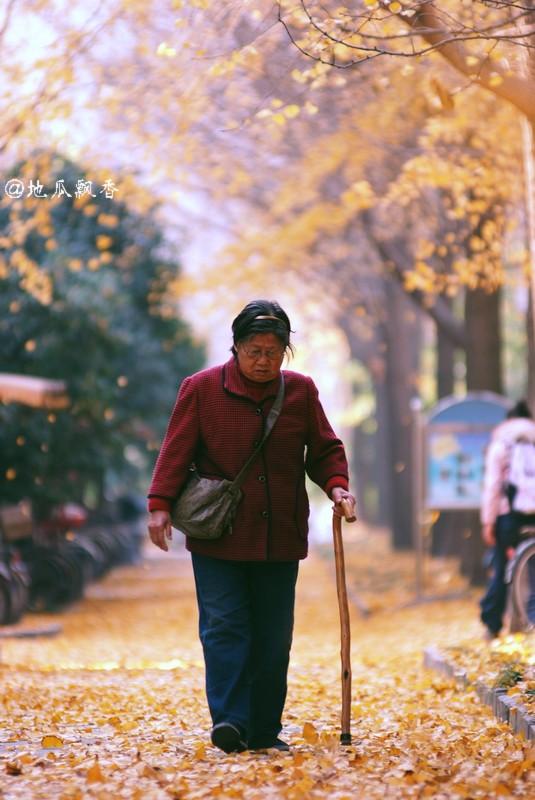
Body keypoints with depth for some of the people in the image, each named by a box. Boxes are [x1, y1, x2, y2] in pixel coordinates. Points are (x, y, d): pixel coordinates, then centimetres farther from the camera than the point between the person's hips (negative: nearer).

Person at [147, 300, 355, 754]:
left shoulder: (301, 391, 7)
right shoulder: (202, 388, 0)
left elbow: (324, 450, 11)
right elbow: (176, 451, -2)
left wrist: (337, 486, -7)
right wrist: (160, 505, -12)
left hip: (280, 538, 3)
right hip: (217, 537, -2)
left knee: (273, 637, 5)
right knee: (224, 627, -11)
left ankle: (266, 730, 12)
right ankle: (230, 721, -13)